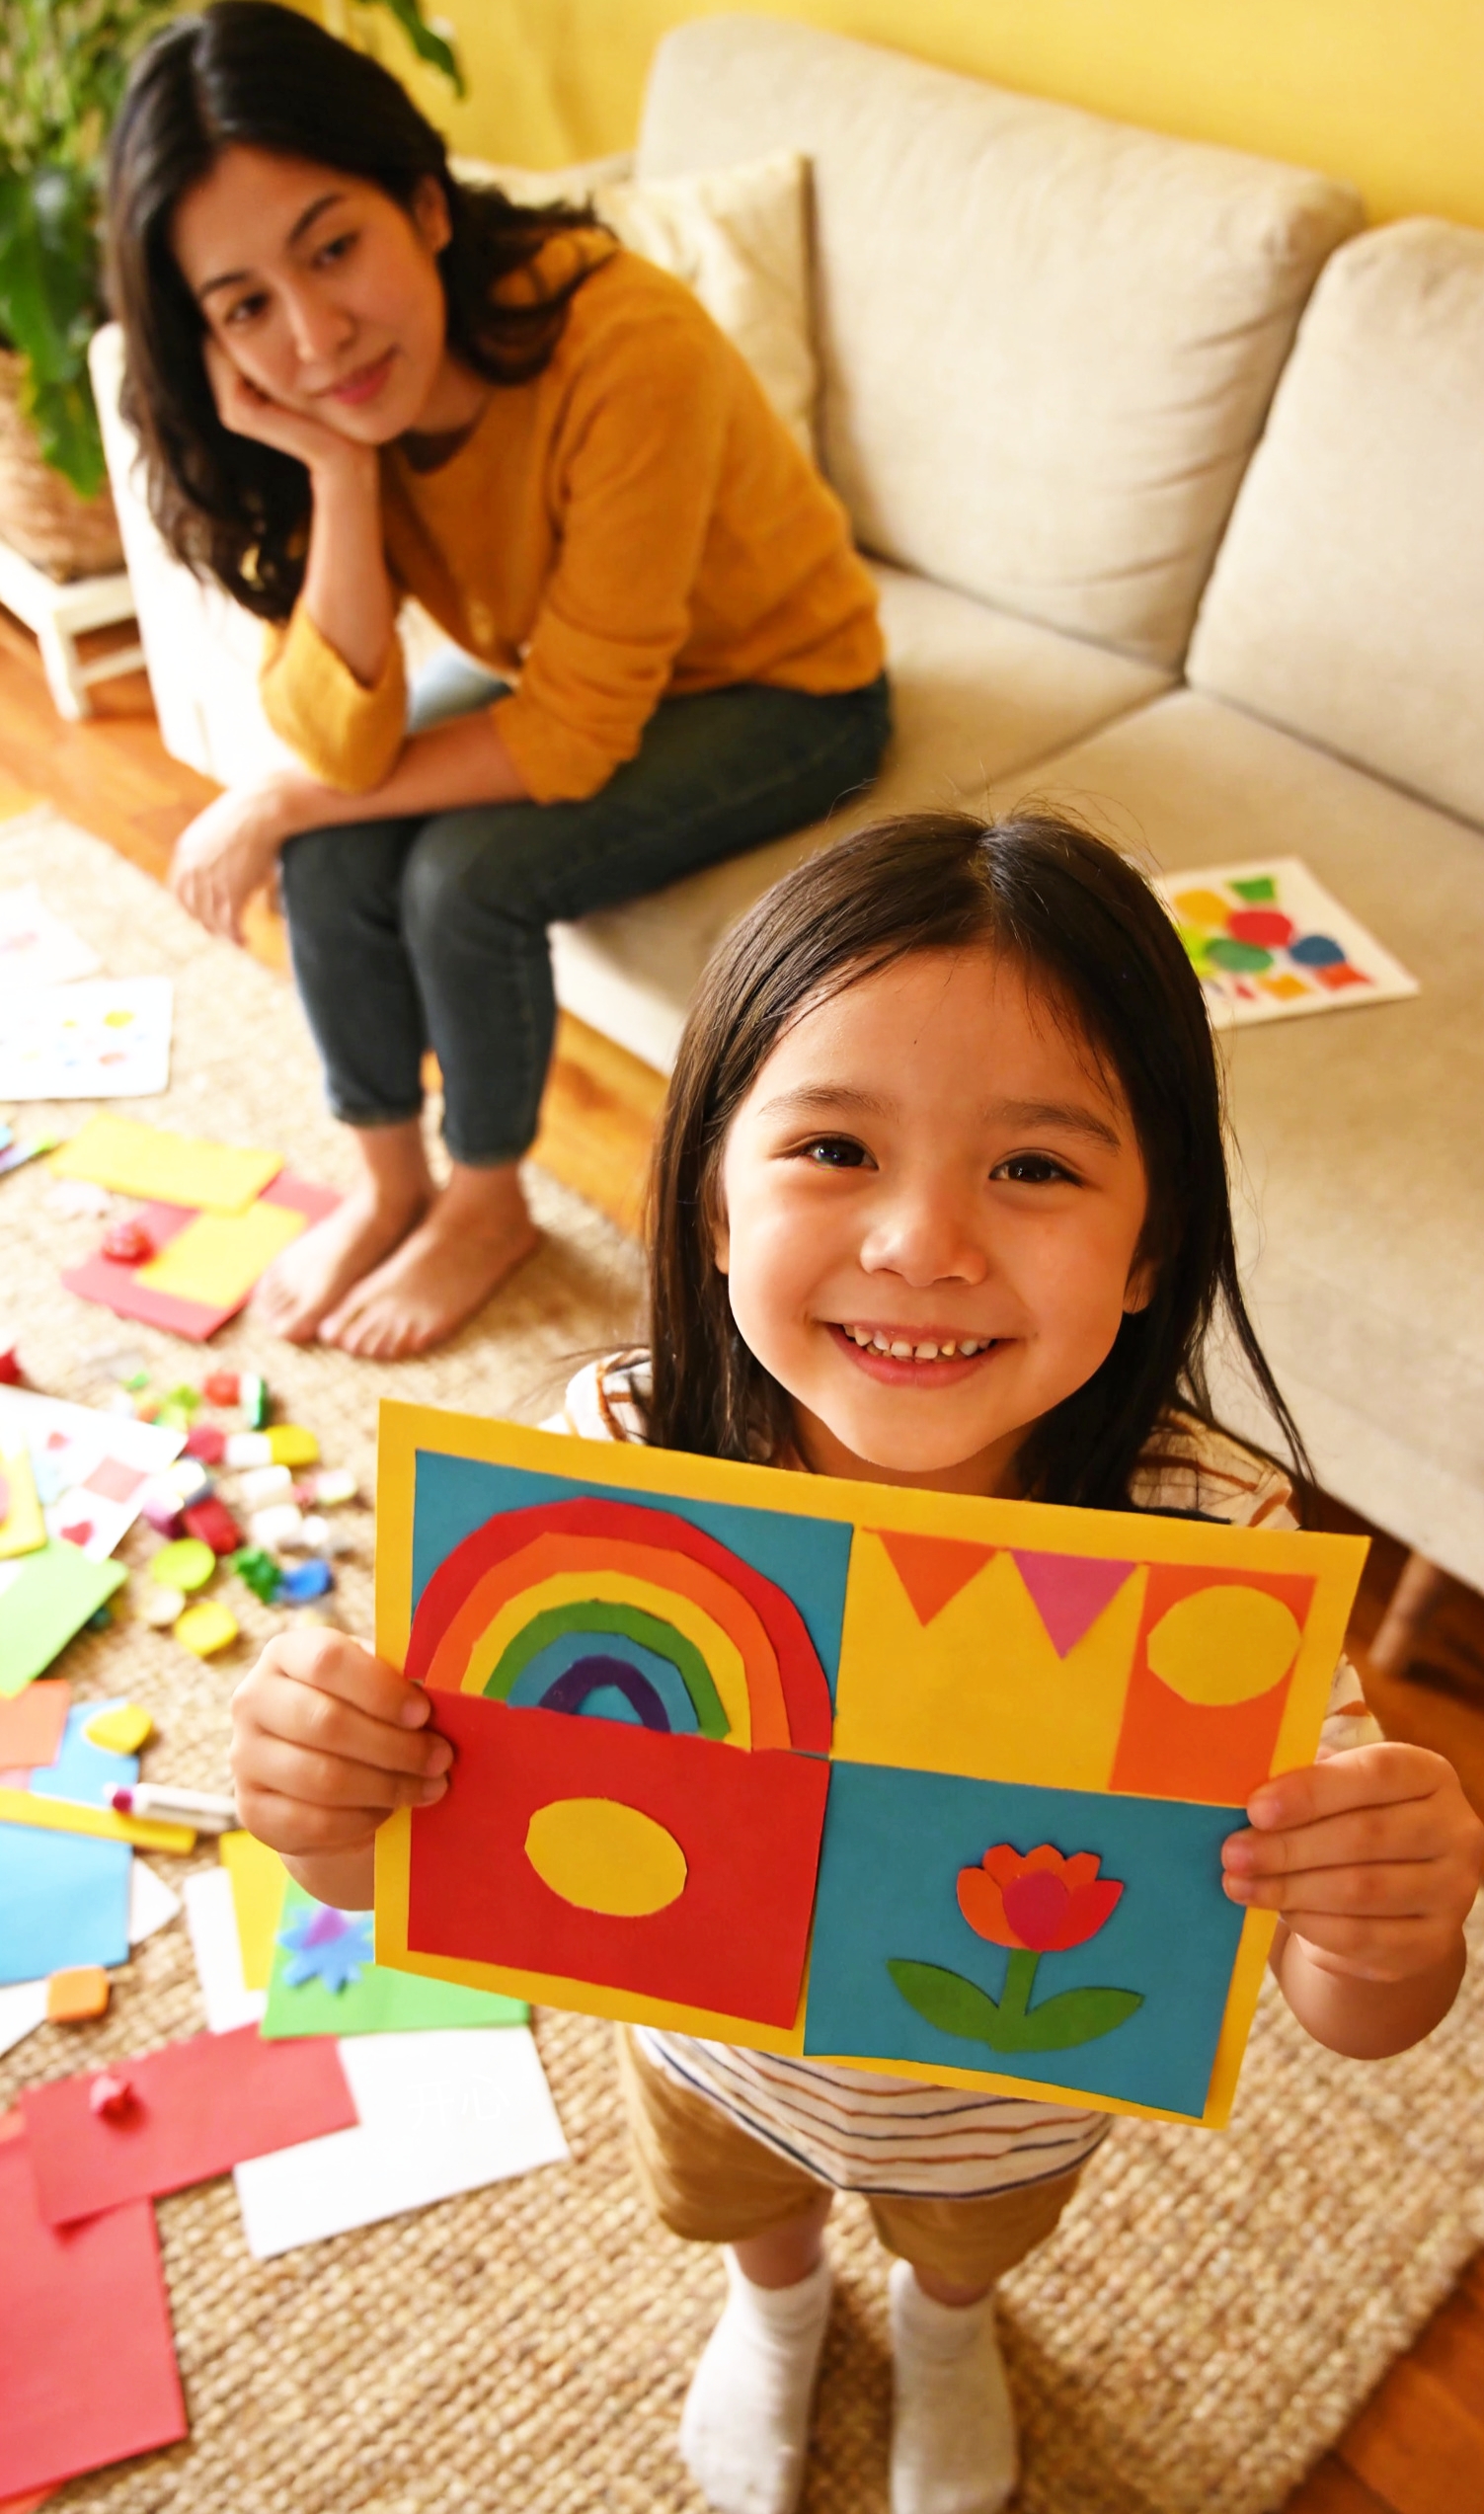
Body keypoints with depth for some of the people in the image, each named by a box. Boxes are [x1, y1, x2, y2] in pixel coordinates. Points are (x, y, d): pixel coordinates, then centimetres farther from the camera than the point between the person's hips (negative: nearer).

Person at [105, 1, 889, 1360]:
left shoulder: (625, 345, -35)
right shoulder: (305, 405, -17)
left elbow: (574, 739, -30)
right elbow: (342, 747, -23)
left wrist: (274, 805, -21)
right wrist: (337, 473, -35)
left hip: (782, 684, -5)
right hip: (564, 662, 5)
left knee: (466, 874, -24)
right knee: (333, 860, -16)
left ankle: (486, 1207, 4)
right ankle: (388, 1186, 10)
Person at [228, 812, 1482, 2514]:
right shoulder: (614, 1463, -36)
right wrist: (331, 1808, -46)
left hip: (1014, 2099, 0)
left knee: (969, 2244, 36)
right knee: (742, 2211, 37)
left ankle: (947, 2326, 74)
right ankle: (778, 2310, 74)